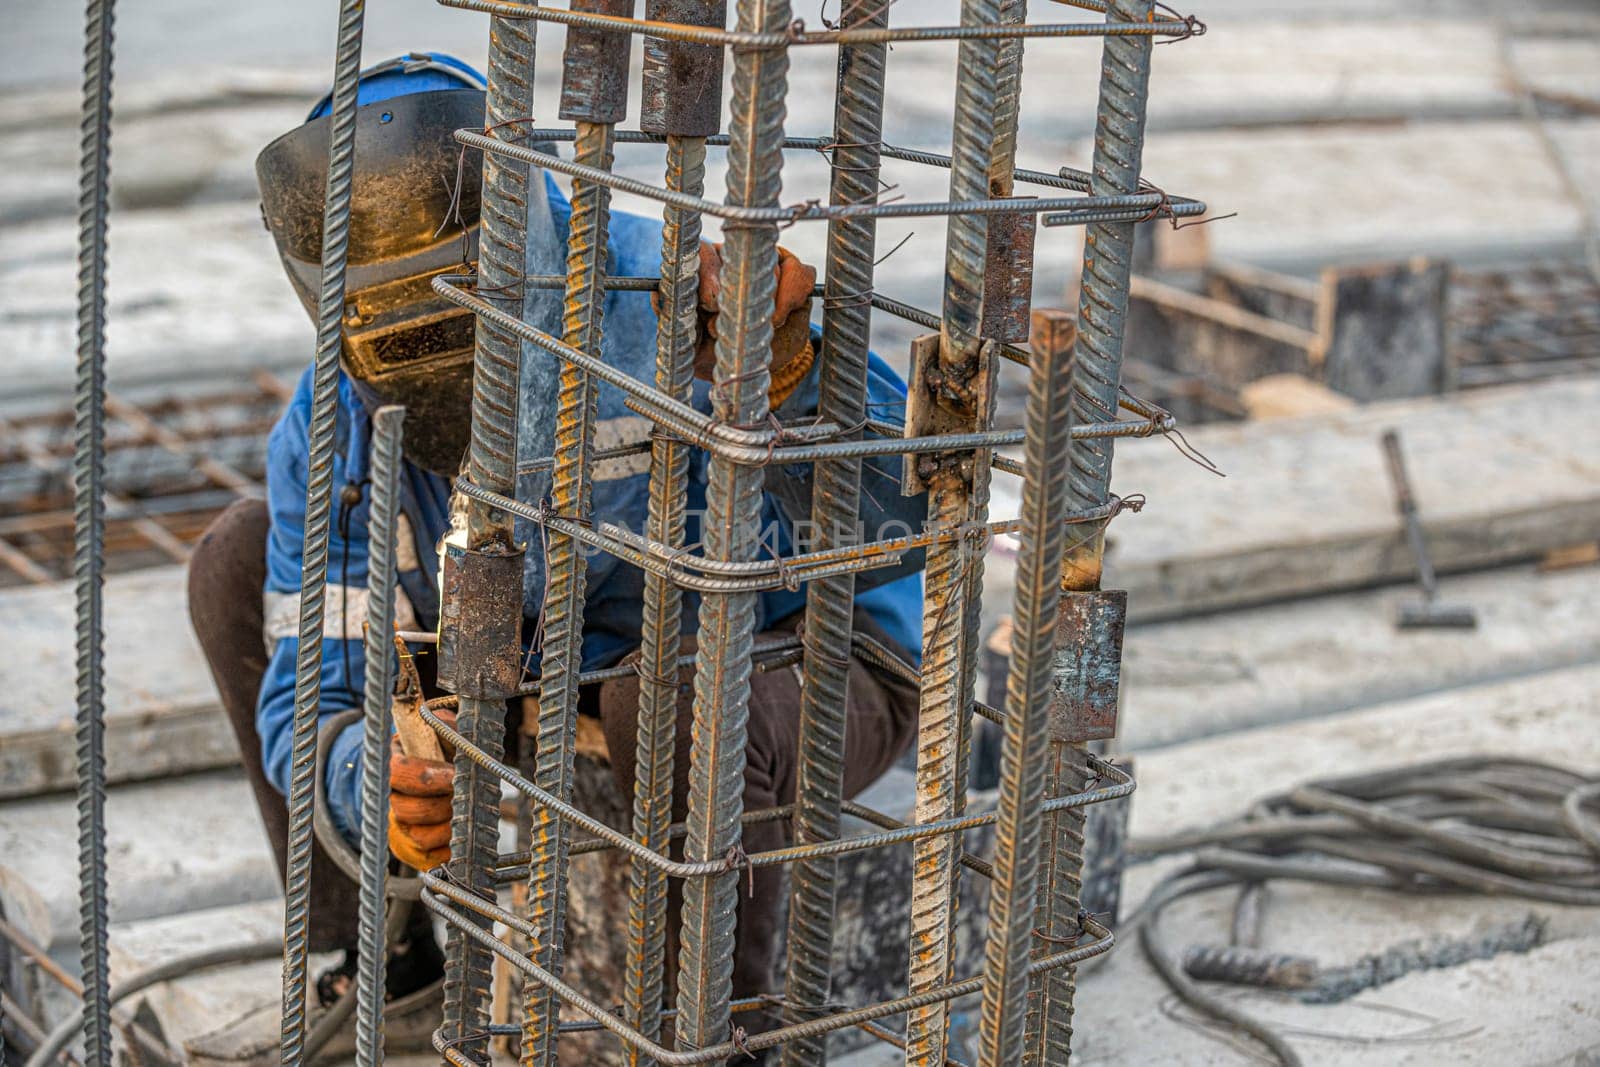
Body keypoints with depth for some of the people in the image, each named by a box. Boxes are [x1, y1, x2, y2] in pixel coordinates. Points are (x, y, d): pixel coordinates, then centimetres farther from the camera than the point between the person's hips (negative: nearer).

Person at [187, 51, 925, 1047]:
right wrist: (385, 795, -39)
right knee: (241, 561, -4)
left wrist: (783, 370, -63)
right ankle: (366, 943, 8)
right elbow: (317, 697, -15)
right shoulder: (334, 430, -17)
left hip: (807, 683, -5)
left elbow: (892, 521, -43)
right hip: (561, 680, 5)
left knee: (684, 691, -42)